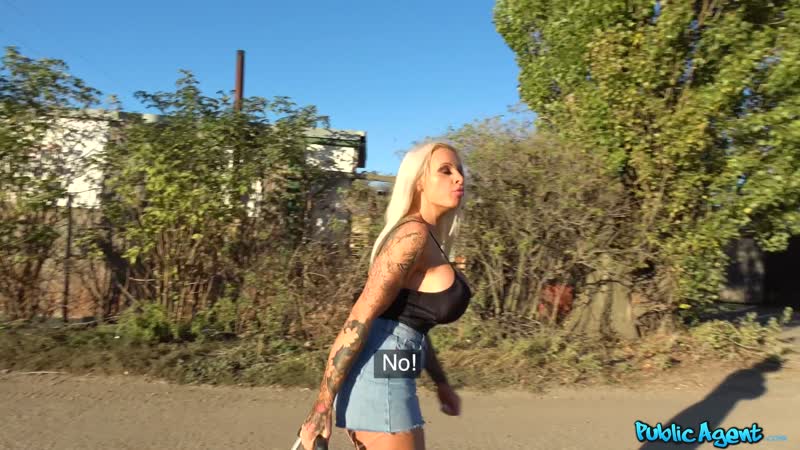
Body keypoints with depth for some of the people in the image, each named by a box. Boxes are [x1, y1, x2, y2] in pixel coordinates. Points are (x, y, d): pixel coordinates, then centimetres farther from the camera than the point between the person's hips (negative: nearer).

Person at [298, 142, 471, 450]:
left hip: (383, 375, 10)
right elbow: (360, 318, -19)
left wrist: (441, 383, 26)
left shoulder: (426, 240, 15)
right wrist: (322, 406, -19)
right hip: (380, 375, -10)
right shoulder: (414, 234, -14)